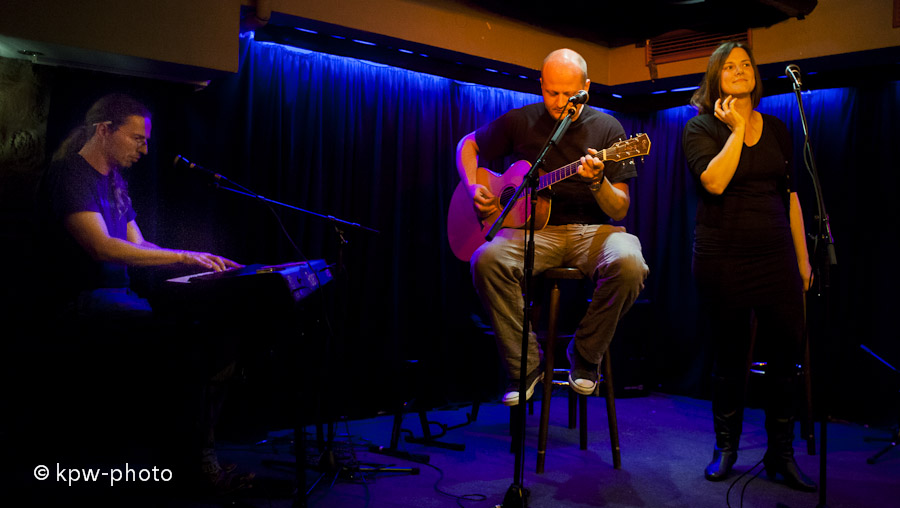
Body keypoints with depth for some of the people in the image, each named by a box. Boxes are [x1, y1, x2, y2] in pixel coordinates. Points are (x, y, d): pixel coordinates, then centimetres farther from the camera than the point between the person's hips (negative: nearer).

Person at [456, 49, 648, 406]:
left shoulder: (607, 129, 4)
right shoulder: (520, 122, 6)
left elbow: (619, 211, 0)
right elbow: (469, 145, 21)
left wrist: (598, 182, -21)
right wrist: (473, 188, 3)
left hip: (590, 229, 0)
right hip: (534, 228, 0)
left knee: (628, 263, -34)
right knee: (487, 259, -32)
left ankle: (585, 356, -8)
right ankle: (526, 365, -15)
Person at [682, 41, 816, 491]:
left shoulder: (776, 129, 13)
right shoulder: (701, 126, 0)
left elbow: (790, 196, 14)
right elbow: (714, 181, -19)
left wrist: (802, 258, 11)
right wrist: (737, 127, -12)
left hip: (776, 257, 4)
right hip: (722, 260, -3)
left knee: (787, 353, 2)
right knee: (729, 358, 5)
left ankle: (781, 454, 17)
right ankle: (725, 447, 22)